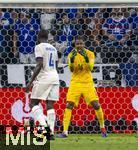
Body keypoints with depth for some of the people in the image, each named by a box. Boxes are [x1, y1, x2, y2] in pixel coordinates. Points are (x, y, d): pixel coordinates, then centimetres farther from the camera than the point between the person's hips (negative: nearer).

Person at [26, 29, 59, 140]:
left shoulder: (39, 47, -5)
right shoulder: (53, 48, 18)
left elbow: (39, 65, -14)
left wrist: (31, 82, -14)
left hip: (44, 78, -7)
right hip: (55, 77, 7)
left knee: (34, 103, 1)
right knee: (50, 105, 6)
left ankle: (44, 125, -19)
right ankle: (51, 132, -2)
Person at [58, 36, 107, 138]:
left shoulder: (90, 54, 0)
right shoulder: (71, 55, 2)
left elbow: (90, 68, -13)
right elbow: (71, 69, -9)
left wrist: (86, 58, -28)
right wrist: (72, 59, -26)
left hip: (88, 83, 0)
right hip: (75, 83, 0)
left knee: (96, 105, -7)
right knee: (69, 105, -13)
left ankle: (102, 127, 15)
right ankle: (65, 131, -13)